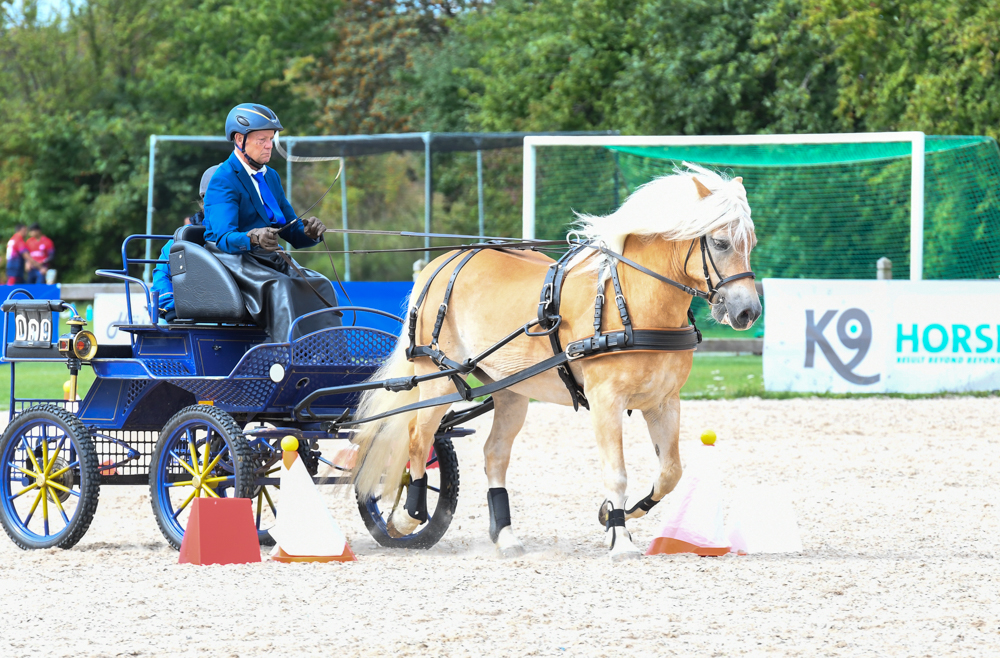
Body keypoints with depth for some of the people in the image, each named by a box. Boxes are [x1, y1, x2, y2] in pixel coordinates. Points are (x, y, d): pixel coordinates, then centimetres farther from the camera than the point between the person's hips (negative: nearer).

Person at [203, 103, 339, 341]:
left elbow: (291, 231, 17)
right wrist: (254, 238, -43)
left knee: (320, 285, -18)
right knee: (280, 286, -34)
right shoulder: (223, 181, -8)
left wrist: (308, 232, -7)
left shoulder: (271, 177, 18)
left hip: (269, 259, 7)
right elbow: (224, 238, -22)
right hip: (232, 258, -7)